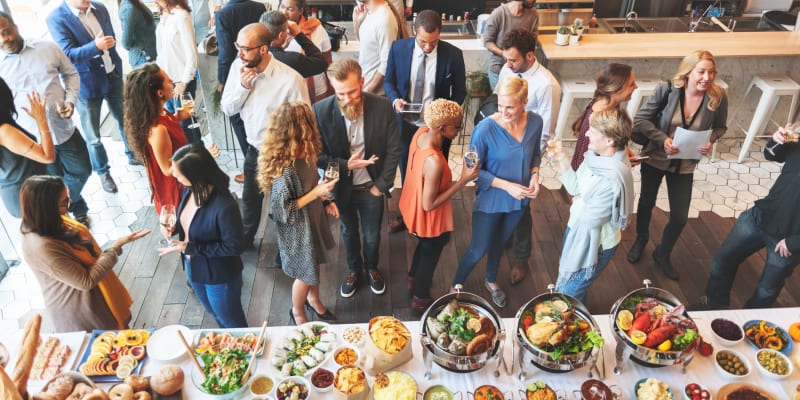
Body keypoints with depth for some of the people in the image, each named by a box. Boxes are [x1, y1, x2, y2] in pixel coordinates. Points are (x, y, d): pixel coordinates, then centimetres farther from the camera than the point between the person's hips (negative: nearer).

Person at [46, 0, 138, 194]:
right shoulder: (56, 18, -16)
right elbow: (68, 53, -23)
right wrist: (95, 46, -37)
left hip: (113, 76, 5)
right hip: (87, 84, -5)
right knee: (93, 136, 8)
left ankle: (133, 155, 44)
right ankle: (103, 172, 28)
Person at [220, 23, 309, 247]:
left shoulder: (290, 79, -28)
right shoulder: (238, 68, -10)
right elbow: (227, 109, -4)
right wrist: (242, 86, -22)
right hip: (254, 150, 5)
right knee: (250, 198, 27)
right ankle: (245, 237, 54)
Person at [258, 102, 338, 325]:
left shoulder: (305, 154, -9)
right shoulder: (285, 168, -35)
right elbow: (283, 210, -27)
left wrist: (325, 200, -2)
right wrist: (316, 193, -27)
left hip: (313, 219, 8)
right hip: (297, 229, -7)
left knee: (315, 264, 28)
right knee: (305, 275, 15)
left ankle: (314, 300, 56)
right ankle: (297, 314, 43)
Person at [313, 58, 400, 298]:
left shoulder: (382, 107, -20)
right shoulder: (320, 111, -22)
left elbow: (394, 149, -9)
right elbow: (316, 154, -11)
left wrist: (382, 185, -10)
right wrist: (345, 165, -25)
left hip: (371, 186, 0)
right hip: (341, 187, 0)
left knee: (372, 235, 21)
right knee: (348, 232, 25)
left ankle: (372, 267, 53)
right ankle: (354, 269, 53)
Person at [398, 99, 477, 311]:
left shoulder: (421, 132, -16)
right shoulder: (434, 162, -42)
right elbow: (429, 205, -30)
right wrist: (462, 181, -30)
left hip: (413, 206, 8)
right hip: (429, 219, -8)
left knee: (423, 246, 35)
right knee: (430, 256, 21)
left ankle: (413, 279, 62)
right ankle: (421, 299, 48)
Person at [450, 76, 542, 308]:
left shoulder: (535, 122, -13)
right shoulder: (485, 129, -28)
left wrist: (535, 175, -11)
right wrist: (506, 186, -25)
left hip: (519, 200, 5)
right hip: (490, 200, -4)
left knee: (500, 242, 27)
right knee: (478, 250, 8)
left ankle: (491, 281, 55)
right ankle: (456, 287, 36)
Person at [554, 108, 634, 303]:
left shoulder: (612, 179, -34)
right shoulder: (596, 156, -9)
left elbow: (590, 218, -29)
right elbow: (576, 187, 0)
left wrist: (578, 203, -10)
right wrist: (562, 159, -9)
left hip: (593, 244, -8)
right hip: (578, 230, 8)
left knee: (567, 295, 10)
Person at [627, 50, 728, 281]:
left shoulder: (718, 97, -15)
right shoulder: (667, 90, -21)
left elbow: (720, 127, 1)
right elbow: (641, 120, -15)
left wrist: (710, 141, -19)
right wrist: (662, 139, -28)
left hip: (685, 165, 1)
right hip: (655, 158, -1)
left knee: (680, 217, 4)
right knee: (647, 202, 20)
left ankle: (662, 255, 33)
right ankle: (641, 239, 51)